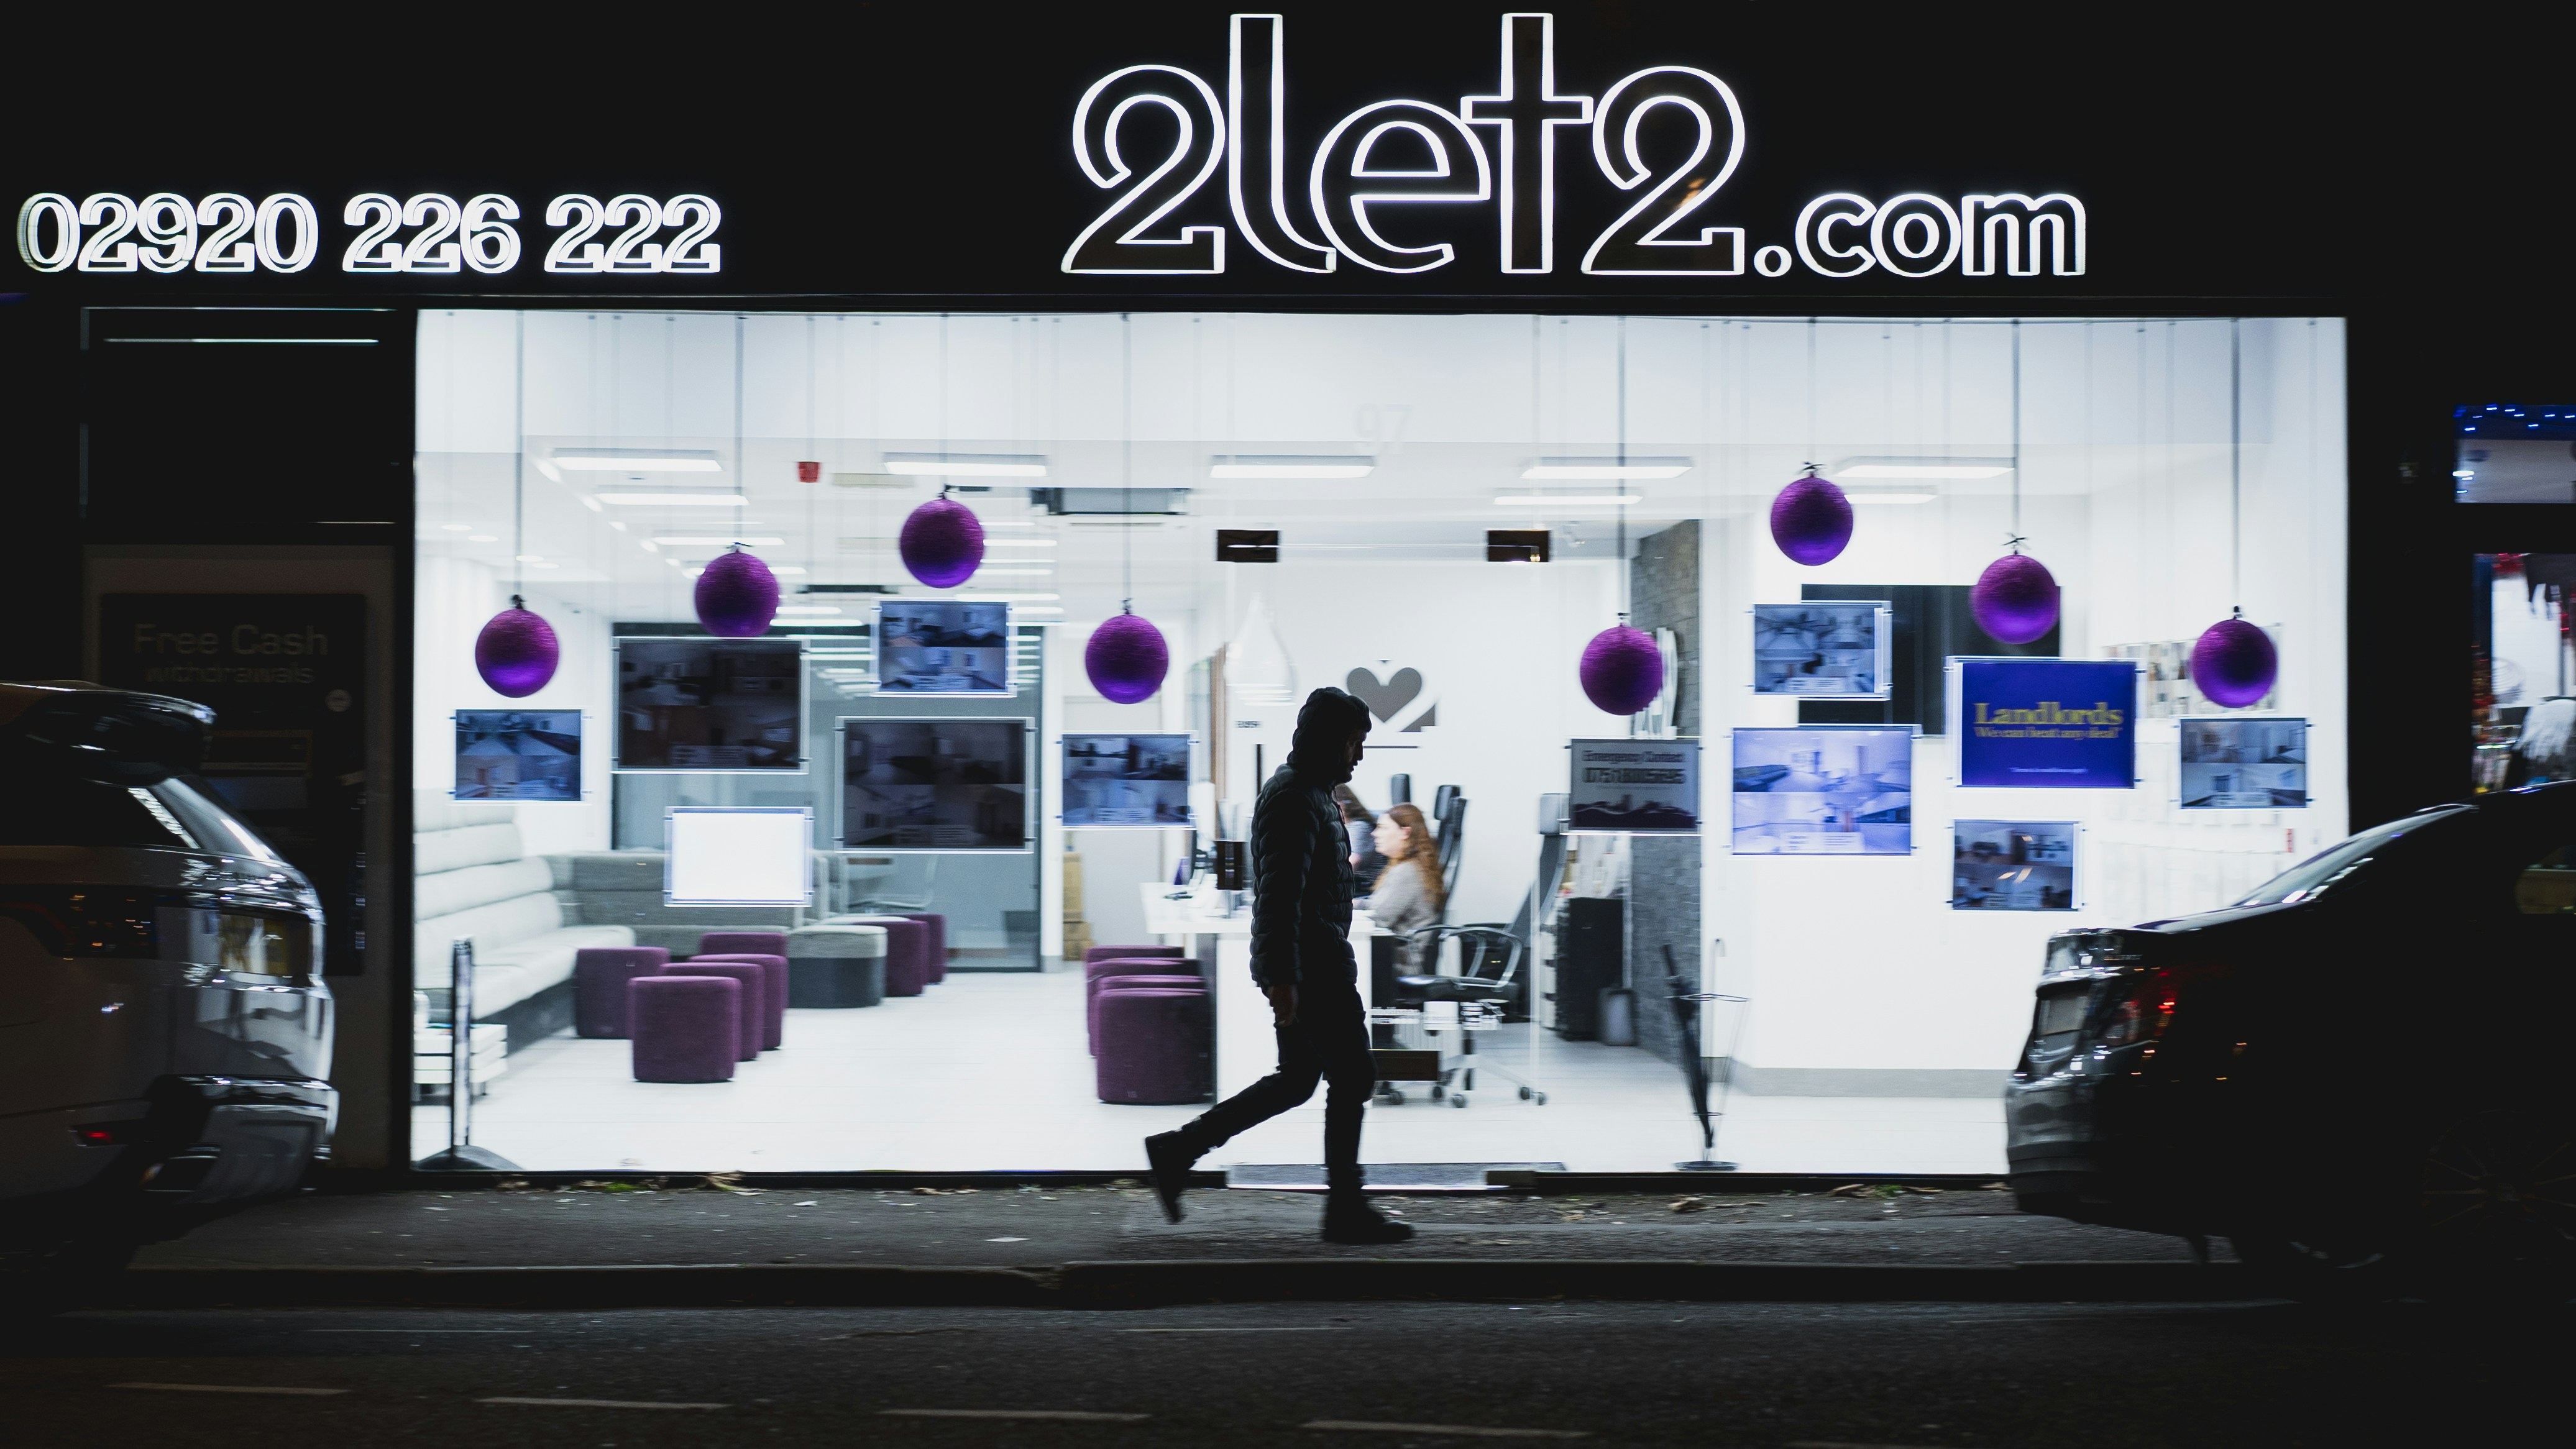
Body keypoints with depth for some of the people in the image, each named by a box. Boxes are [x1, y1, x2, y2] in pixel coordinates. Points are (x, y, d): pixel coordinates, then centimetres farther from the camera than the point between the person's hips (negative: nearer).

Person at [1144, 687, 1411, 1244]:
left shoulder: (1310, 793, 17)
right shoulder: (1295, 799, -16)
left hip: (1318, 964, 11)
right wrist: (1282, 978, -26)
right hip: (1310, 966, -11)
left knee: (1295, 1080, 14)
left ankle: (1177, 1150, 15)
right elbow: (1281, 895, -23)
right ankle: (1346, 1210, 5)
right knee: (1351, 1077, -2)